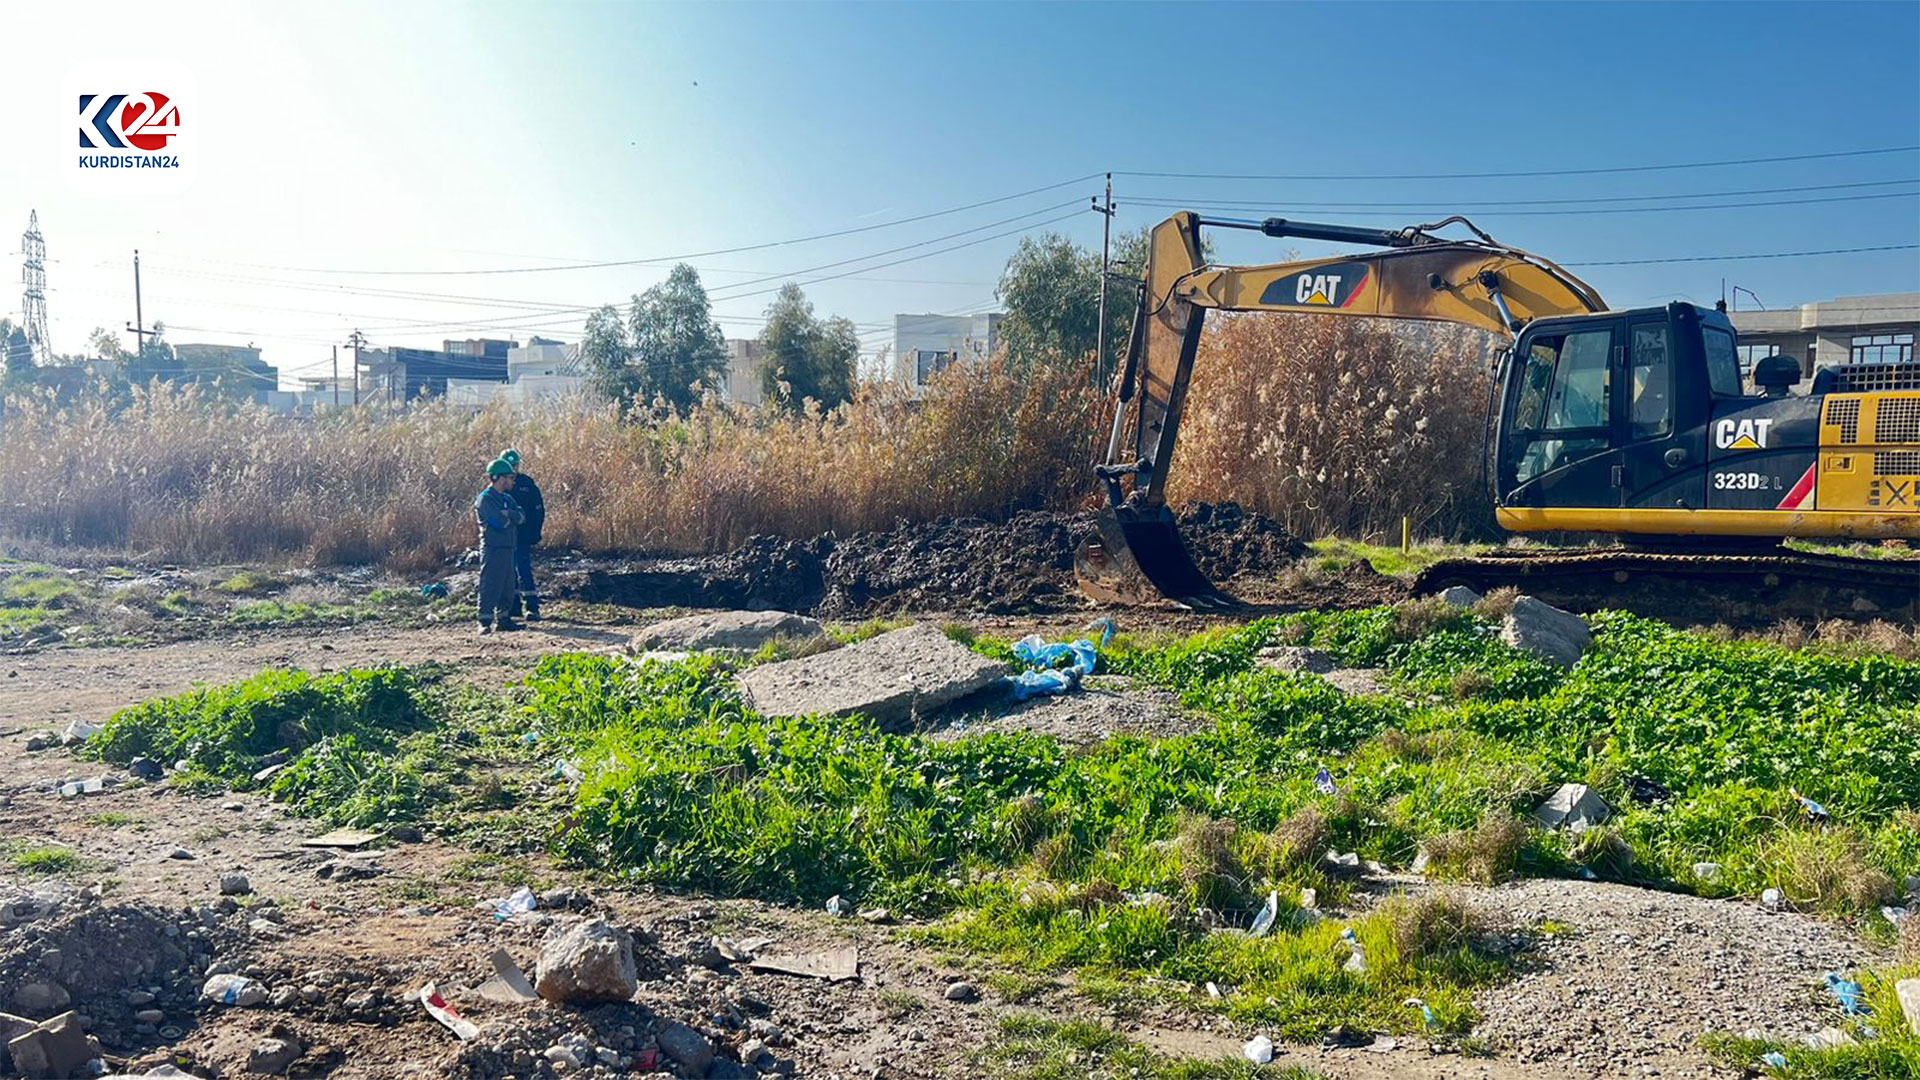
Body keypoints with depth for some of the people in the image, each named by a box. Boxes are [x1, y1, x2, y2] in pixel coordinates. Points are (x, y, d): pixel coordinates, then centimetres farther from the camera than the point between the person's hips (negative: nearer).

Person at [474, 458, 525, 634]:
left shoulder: (506, 498, 17)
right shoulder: (485, 499, -10)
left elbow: (521, 517, 4)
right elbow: (500, 522, -21)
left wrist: (508, 514, -15)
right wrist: (512, 517, -2)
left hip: (508, 548, 9)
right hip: (493, 548, -9)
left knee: (508, 587, 12)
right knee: (490, 586, -9)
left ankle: (503, 619, 21)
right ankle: (485, 622, -8)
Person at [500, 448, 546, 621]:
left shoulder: (527, 483, -1)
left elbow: (539, 509, 0)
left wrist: (535, 533, -7)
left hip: (523, 537, -4)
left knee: (524, 571, -11)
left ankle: (533, 608, -11)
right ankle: (513, 606, 19)